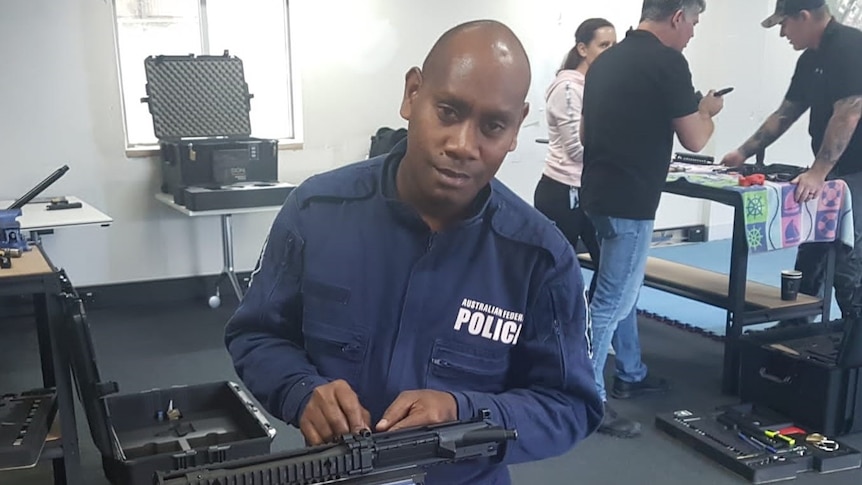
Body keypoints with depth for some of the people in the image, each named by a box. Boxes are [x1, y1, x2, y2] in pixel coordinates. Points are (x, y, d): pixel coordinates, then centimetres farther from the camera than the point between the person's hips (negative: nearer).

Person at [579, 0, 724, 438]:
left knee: (621, 290, 21)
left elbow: (585, 132, 19)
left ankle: (631, 374, 36)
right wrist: (707, 111, 10)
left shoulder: (605, 60, 10)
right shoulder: (667, 62, -14)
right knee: (612, 300, -2)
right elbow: (694, 140, -10)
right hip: (629, 201, -9)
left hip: (599, 192, 9)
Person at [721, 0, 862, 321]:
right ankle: (796, 326, 25)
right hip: (829, 173, 9)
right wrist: (745, 153, 19)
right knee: (809, 256, 13)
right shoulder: (810, 59, 13)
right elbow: (785, 114, 20)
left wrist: (818, 172, -28)